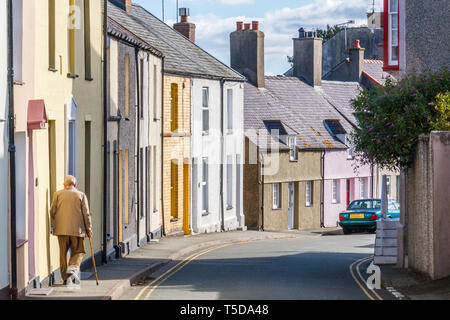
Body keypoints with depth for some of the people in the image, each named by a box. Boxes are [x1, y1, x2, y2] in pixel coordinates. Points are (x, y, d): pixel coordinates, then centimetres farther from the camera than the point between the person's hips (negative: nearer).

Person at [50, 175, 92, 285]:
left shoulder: (58, 194, 6)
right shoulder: (81, 195, 5)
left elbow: (52, 211, 4)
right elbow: (86, 214, 2)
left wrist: (53, 224, 19)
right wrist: (89, 229, 7)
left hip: (61, 229, 1)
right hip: (77, 229, -1)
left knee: (63, 253, 8)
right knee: (77, 252, 7)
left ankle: (65, 278, 7)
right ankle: (73, 269, -19)